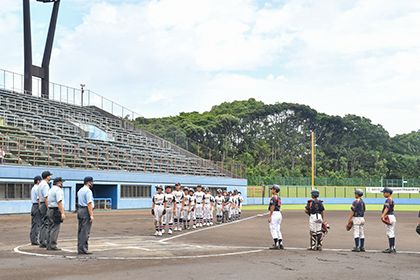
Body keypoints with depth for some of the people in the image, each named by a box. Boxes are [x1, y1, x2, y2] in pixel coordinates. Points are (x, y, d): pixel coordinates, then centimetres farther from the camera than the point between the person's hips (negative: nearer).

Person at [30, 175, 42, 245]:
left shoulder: (33, 188, 18)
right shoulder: (37, 188, -13)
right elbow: (39, 199, -18)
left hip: (33, 206, 10)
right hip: (37, 206, -10)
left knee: (33, 224, 9)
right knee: (37, 224, -8)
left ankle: (32, 240, 11)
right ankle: (34, 240, -8)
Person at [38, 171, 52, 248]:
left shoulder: (40, 184, 16)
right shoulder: (45, 185, -16)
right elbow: (46, 198, -21)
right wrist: (48, 209, -21)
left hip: (41, 205, 10)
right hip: (45, 205, -10)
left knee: (43, 224, 13)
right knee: (45, 225, -8)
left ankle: (41, 242, 17)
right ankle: (43, 242, -8)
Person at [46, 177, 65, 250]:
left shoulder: (51, 190, 18)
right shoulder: (58, 190, -12)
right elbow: (59, 202, -20)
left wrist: (49, 210, 20)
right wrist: (62, 213, -22)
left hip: (50, 210, 10)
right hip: (56, 211, -10)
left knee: (50, 229, 11)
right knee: (55, 229, -8)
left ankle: (48, 245, 13)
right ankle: (53, 246, -8)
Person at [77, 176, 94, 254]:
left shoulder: (80, 190, 16)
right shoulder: (88, 191, -13)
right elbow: (89, 203, -19)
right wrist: (91, 215, -19)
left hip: (80, 209, 9)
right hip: (86, 211, -9)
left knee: (80, 230, 9)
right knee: (85, 230, -9)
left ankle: (79, 248, 11)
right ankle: (83, 248, -12)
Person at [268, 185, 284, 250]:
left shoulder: (274, 197, -14)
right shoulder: (279, 198, 16)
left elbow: (272, 207, -18)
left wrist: (269, 217, -18)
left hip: (274, 214, -10)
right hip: (279, 214, 10)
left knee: (273, 229, -8)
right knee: (277, 229, 13)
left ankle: (276, 245, -11)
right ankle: (280, 244, 12)